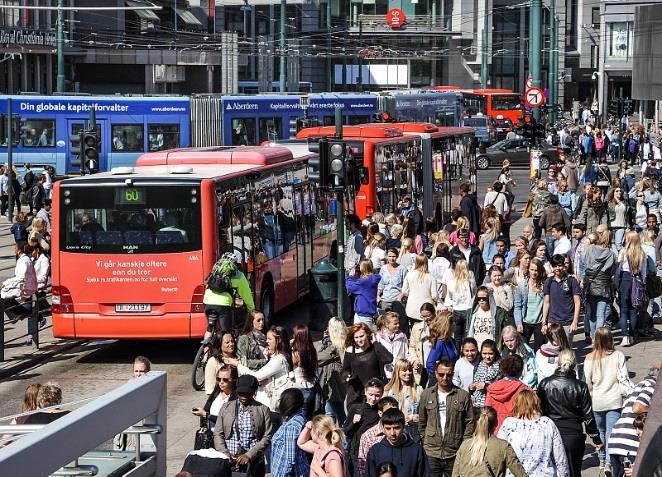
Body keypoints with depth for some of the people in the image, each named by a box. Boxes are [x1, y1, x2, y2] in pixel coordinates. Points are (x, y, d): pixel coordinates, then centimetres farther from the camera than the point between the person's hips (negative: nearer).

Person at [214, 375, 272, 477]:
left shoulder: (263, 410, 4)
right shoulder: (226, 407, 11)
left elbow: (267, 437, -2)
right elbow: (218, 434, 10)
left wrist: (249, 455, -11)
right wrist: (224, 452, -7)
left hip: (253, 463, -1)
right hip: (228, 461, 1)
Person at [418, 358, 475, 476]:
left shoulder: (463, 396, 0)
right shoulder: (426, 394, 6)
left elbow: (470, 423, 2)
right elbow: (422, 422, 13)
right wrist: (424, 442, 7)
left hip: (455, 454, -2)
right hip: (431, 454, 2)